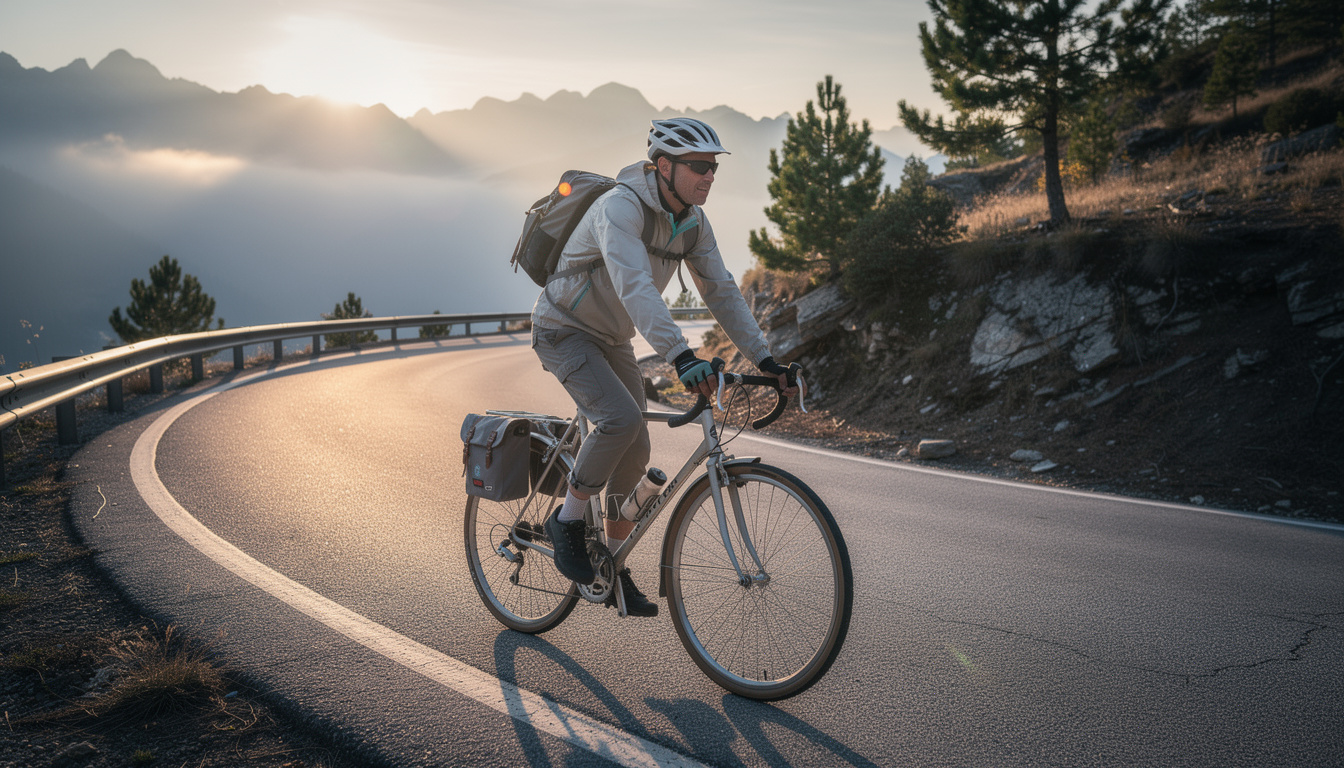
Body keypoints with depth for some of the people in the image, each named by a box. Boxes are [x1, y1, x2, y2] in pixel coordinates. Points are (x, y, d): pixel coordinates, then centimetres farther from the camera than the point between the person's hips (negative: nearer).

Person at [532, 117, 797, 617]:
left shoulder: (692, 221, -3)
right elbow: (634, 285, -43)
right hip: (564, 329, -8)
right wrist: (680, 356, -54)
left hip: (612, 338, 8)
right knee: (620, 420, -29)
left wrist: (765, 360, -10)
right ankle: (567, 521, -5)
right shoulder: (621, 206, -28)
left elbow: (720, 290, -1)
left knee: (635, 452, 4)